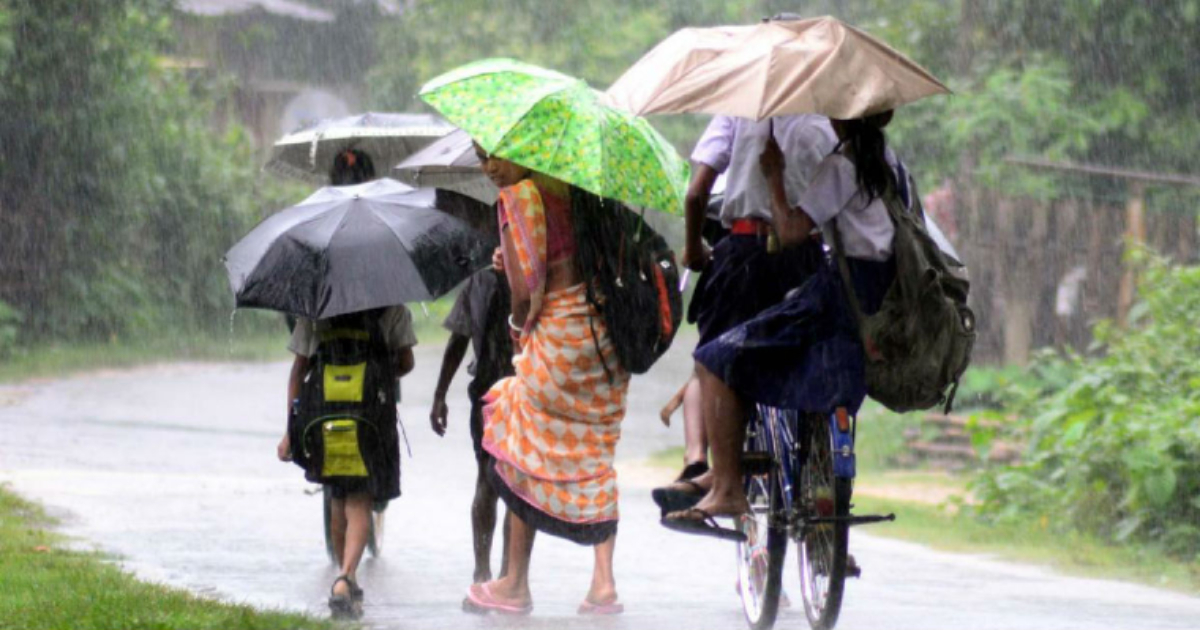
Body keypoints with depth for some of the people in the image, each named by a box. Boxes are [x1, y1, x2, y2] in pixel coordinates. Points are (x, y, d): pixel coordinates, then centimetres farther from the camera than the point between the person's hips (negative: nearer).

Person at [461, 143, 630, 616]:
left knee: (526, 461, 7)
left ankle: (516, 585, 12)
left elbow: (526, 286, -16)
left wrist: (519, 324, 4)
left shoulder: (518, 197, -13)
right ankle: (603, 582, 6)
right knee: (595, 456, 12)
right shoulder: (577, 190, 8)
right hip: (607, 335, 7)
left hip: (557, 334, -7)